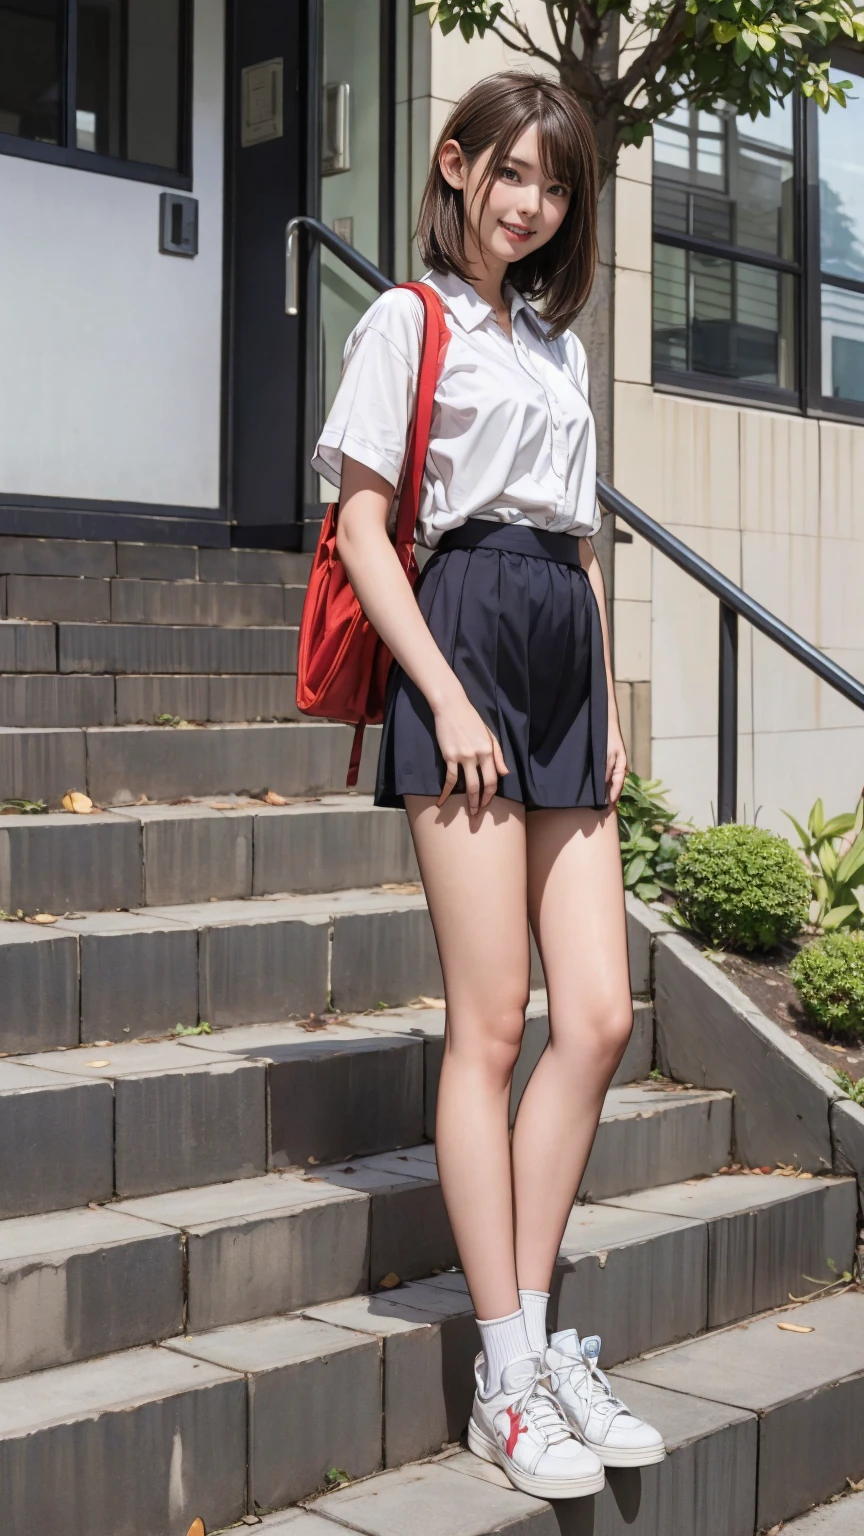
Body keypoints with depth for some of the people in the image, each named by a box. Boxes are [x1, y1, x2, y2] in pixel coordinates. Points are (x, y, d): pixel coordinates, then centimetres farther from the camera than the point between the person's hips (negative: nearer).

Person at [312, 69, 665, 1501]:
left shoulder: (559, 344, 23)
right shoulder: (408, 320, 3)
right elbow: (361, 528, -5)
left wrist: (609, 699, 12)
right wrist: (446, 699, -14)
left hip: (565, 666, 7)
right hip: (466, 643, -7)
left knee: (601, 1015, 0)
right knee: (492, 1027, -6)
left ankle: (538, 1336, 13)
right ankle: (508, 1379, 3)